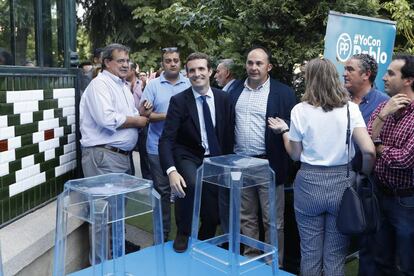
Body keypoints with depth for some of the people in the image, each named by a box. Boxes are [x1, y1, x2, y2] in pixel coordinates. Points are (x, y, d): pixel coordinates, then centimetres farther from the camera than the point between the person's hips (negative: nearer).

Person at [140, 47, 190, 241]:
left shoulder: (189, 85, 6)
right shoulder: (153, 85, 2)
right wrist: (165, 116, -14)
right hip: (159, 147, -1)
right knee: (162, 191, 7)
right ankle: (163, 234, 19)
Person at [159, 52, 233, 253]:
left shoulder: (222, 98, -2)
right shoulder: (179, 101, -13)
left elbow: (228, 133, 8)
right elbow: (166, 140, -20)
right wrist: (171, 171, -35)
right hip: (188, 158, -3)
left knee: (213, 215, 5)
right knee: (192, 184, -35)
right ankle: (183, 234, -10)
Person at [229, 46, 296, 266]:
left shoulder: (283, 92, -5)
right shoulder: (235, 90, 8)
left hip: (269, 164, -4)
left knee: (273, 221, 6)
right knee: (246, 218, 16)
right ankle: (250, 260, 31)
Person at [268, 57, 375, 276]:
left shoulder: (300, 110, -4)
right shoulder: (350, 108, -3)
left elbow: (295, 155, 3)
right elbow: (369, 151, -11)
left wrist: (284, 131, 18)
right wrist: (364, 175, 7)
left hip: (309, 183, -1)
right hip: (342, 182, 1)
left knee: (310, 253, 13)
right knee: (335, 255, 12)